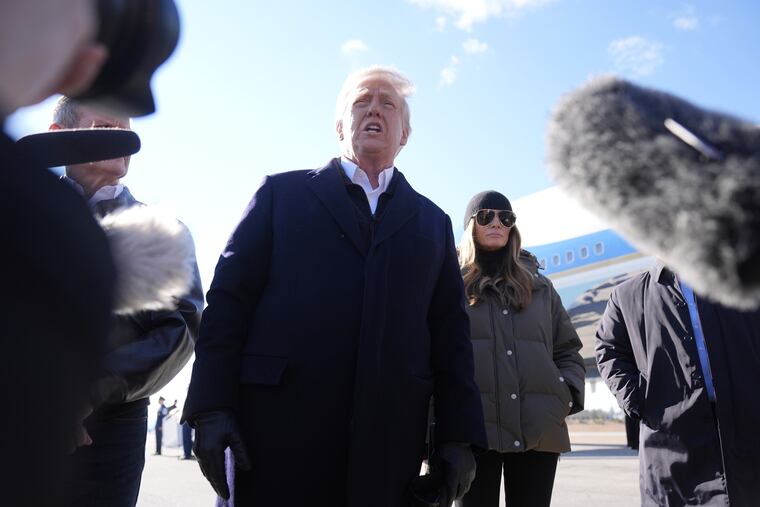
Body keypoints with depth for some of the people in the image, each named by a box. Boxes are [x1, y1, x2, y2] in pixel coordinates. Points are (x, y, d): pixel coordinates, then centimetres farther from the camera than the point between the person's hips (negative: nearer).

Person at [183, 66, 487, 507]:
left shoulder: (433, 222, 16)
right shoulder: (282, 193, 9)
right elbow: (229, 299, 2)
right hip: (279, 427, -2)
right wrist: (212, 407, -6)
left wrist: (459, 436, 4)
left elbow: (451, 335, 11)